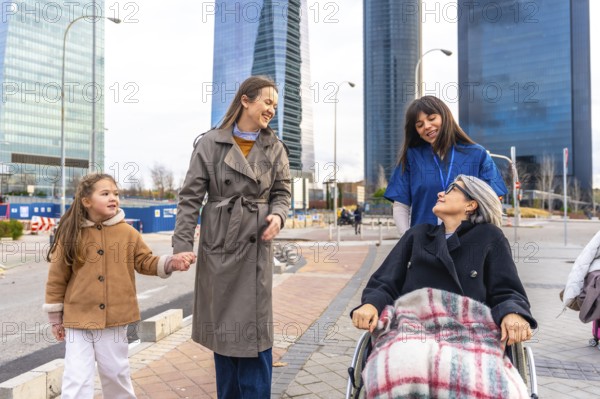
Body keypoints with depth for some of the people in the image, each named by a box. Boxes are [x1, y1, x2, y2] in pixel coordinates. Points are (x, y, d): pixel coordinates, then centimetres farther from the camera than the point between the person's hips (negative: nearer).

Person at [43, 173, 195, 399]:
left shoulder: (127, 233, -3)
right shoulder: (71, 234, -6)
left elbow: (146, 262, 2)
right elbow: (57, 278, 0)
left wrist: (171, 262, -17)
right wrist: (56, 318, 4)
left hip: (114, 318, 1)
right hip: (78, 319, -1)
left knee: (116, 373, 18)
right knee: (77, 379, 3)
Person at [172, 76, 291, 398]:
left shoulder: (275, 148, 4)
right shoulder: (210, 144, -3)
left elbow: (282, 192, 9)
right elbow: (190, 197, -4)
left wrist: (278, 215, -13)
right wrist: (181, 244, -9)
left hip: (256, 246, 1)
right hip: (218, 245, -1)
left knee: (255, 328, 4)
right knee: (222, 326, 11)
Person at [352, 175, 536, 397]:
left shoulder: (489, 237, 21)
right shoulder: (417, 234, 27)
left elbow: (506, 292, 13)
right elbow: (384, 283, 18)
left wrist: (513, 314, -12)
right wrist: (371, 304, -6)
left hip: (469, 330, -1)